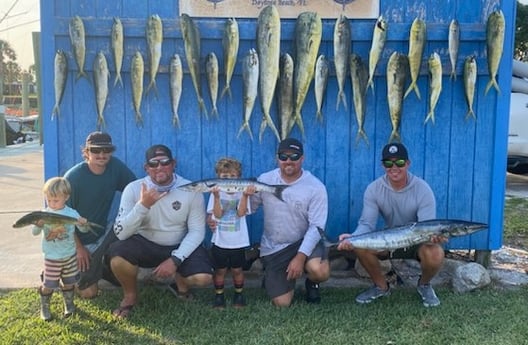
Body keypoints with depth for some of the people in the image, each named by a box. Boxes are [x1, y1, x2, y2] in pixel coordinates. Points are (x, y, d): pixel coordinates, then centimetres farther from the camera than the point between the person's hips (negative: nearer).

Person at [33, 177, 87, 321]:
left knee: (68, 282, 15)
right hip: (51, 258, -1)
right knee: (48, 285, 5)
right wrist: (38, 225, -33)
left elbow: (83, 230, -5)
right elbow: (34, 232, -11)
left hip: (70, 256, 1)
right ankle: (44, 307, 27)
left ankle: (69, 304, 37)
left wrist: (83, 224, -29)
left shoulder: (72, 213, -8)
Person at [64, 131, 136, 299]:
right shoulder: (73, 178, -22)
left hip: (102, 233, 4)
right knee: (88, 292, -3)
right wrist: (78, 248, -14)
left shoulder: (115, 166, -11)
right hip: (80, 239, -4)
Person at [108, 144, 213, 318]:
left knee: (203, 277, -26)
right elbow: (121, 233, -20)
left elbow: (197, 231, -11)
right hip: (145, 244, 0)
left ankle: (180, 283, 14)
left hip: (179, 247, 0)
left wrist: (175, 260, -23)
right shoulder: (134, 189, -14)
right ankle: (130, 295, 3)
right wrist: (143, 205, -34)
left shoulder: (192, 190, -14)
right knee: (117, 255, -31)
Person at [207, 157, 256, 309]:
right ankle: (219, 296, 24)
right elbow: (217, 214, -15)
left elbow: (241, 213, -16)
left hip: (238, 241, 0)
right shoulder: (216, 193, -4)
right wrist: (217, 197, -29)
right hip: (219, 241, 0)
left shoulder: (242, 193, -2)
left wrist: (245, 196, -29)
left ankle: (239, 295, 29)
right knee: (220, 270, 9)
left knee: (237, 269, 12)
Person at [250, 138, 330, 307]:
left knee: (320, 271, -33)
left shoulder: (316, 187, -13)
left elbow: (316, 226, -16)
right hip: (273, 248, 2)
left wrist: (300, 257, -25)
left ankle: (311, 283, 7)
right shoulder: (264, 181, -5)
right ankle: (271, 275, 34)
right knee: (282, 303, -2)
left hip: (304, 241, -1)